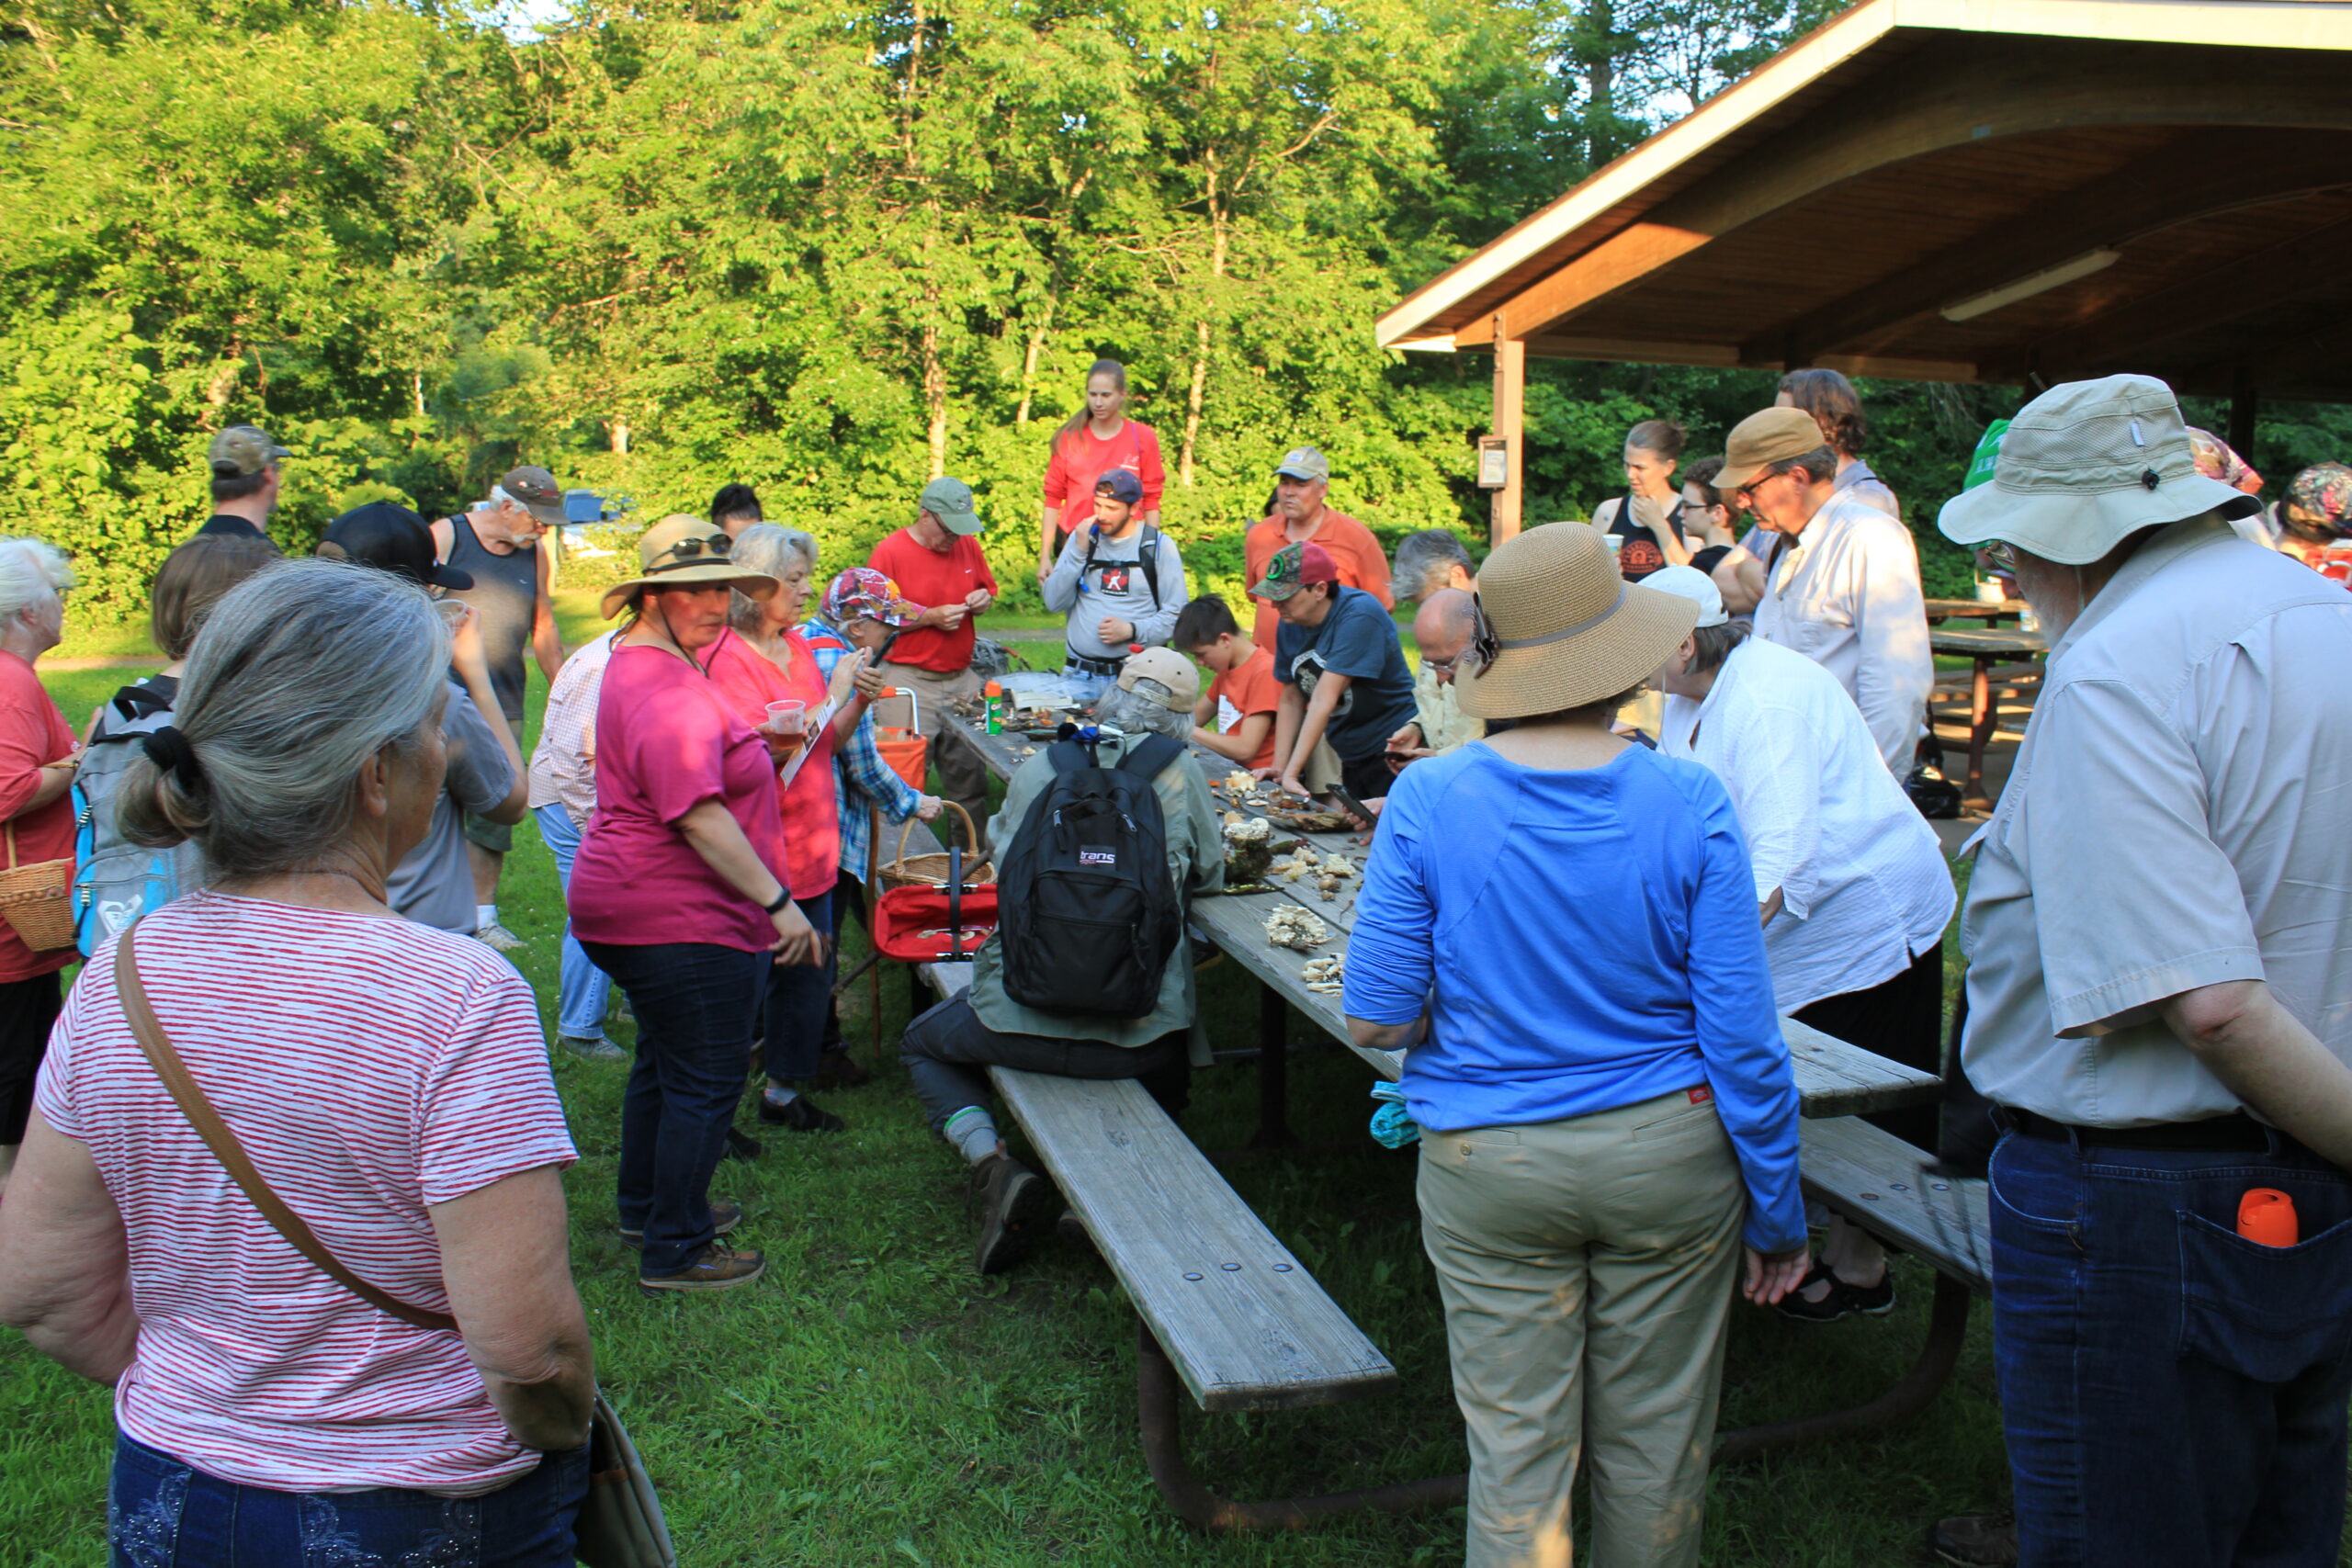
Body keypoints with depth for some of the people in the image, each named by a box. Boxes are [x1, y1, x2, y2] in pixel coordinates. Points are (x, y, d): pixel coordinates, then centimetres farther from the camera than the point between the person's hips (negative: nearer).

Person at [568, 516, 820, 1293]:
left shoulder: (643, 663, 12)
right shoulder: (669, 692, -23)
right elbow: (699, 817, -29)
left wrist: (759, 750, 17)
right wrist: (778, 902, -30)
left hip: (631, 905, 11)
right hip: (681, 920, -11)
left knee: (664, 1062, 24)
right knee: (705, 1082, -1)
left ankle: (647, 1206, 40)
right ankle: (675, 1251, 10)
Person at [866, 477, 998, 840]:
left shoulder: (968, 545, 10)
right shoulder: (890, 552, -8)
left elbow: (988, 588, 25)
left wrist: (983, 600, 1)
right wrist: (931, 617, -16)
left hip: (962, 677, 5)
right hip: (910, 681, -5)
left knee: (970, 769, 9)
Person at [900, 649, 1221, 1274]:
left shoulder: (1037, 768, 2)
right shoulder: (1179, 775, -1)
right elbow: (1209, 876, 10)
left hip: (1027, 1021, 0)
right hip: (1139, 1032, 1)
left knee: (922, 1044, 28)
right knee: (1173, 1059, 37)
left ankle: (990, 1163, 3)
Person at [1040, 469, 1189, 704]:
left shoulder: (1159, 546, 3)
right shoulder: (1082, 538, 13)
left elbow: (1176, 614, 0)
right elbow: (1054, 603, 4)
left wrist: (1132, 630, -14)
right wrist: (1079, 552, -5)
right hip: (1079, 675, 2)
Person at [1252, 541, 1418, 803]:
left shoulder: (1359, 615, -22)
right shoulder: (1289, 622, 0)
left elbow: (1324, 699, -27)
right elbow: (1291, 700, 6)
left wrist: (1292, 772, -29)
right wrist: (1279, 767, -4)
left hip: (1391, 756, -7)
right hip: (1350, 761, 7)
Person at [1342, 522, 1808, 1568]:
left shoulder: (1427, 800, -13)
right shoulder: (1689, 805, -12)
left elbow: (1374, 1020, -11)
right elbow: (1742, 1037, -9)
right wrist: (1777, 1206, 4)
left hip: (1489, 1167, 0)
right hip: (1669, 1159, 1)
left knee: (1516, 1445, 13)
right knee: (1655, 1441, 19)